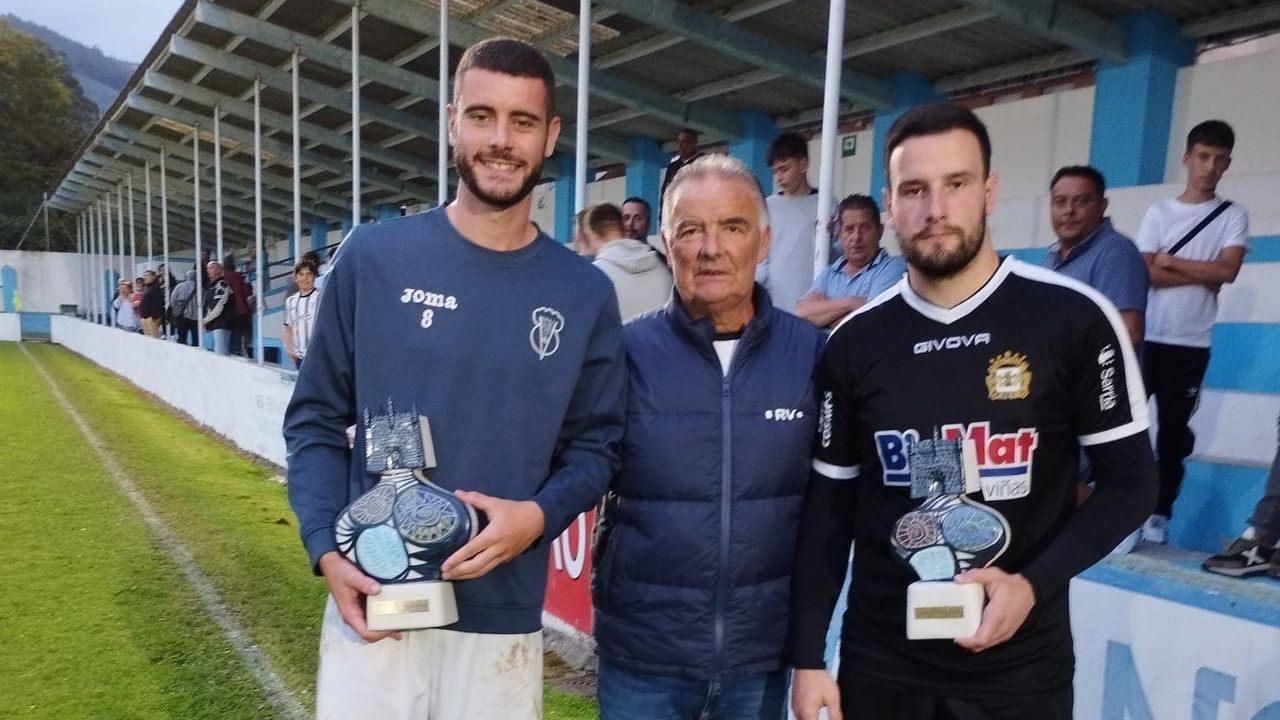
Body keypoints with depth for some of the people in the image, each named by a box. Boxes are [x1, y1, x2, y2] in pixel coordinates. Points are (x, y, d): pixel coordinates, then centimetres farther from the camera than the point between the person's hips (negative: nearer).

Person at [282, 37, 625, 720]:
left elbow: (595, 443, 3)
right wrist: (327, 548, -11)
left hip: (504, 616, 1)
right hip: (372, 602, -1)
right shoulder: (373, 256, -5)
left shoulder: (585, 293, -2)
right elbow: (316, 417, 1)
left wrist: (539, 515, -15)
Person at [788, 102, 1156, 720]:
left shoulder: (1073, 319, -9)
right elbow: (829, 506, 2)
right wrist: (807, 657, 0)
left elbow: (1130, 481, -3)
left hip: (1019, 665, -2)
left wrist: (1033, 584, -17)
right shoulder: (855, 342, -2)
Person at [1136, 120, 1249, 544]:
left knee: (1174, 430, 5)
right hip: (1146, 336, 0)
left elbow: (1228, 270, -9)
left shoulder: (1233, 216, 7)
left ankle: (1159, 515, 11)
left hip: (1192, 342, 0)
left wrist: (1172, 261, -5)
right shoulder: (1158, 213, 6)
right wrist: (1203, 276, -8)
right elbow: (1148, 274, -5)